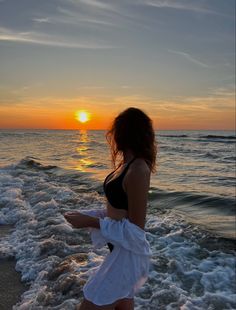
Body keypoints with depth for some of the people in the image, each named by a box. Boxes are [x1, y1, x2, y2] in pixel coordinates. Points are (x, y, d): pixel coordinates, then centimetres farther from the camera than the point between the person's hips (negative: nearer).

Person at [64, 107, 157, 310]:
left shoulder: (137, 170, -25)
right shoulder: (127, 163, 3)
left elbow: (135, 229, -22)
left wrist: (90, 221, -21)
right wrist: (86, 215, 2)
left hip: (127, 252, -9)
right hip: (120, 249, 9)